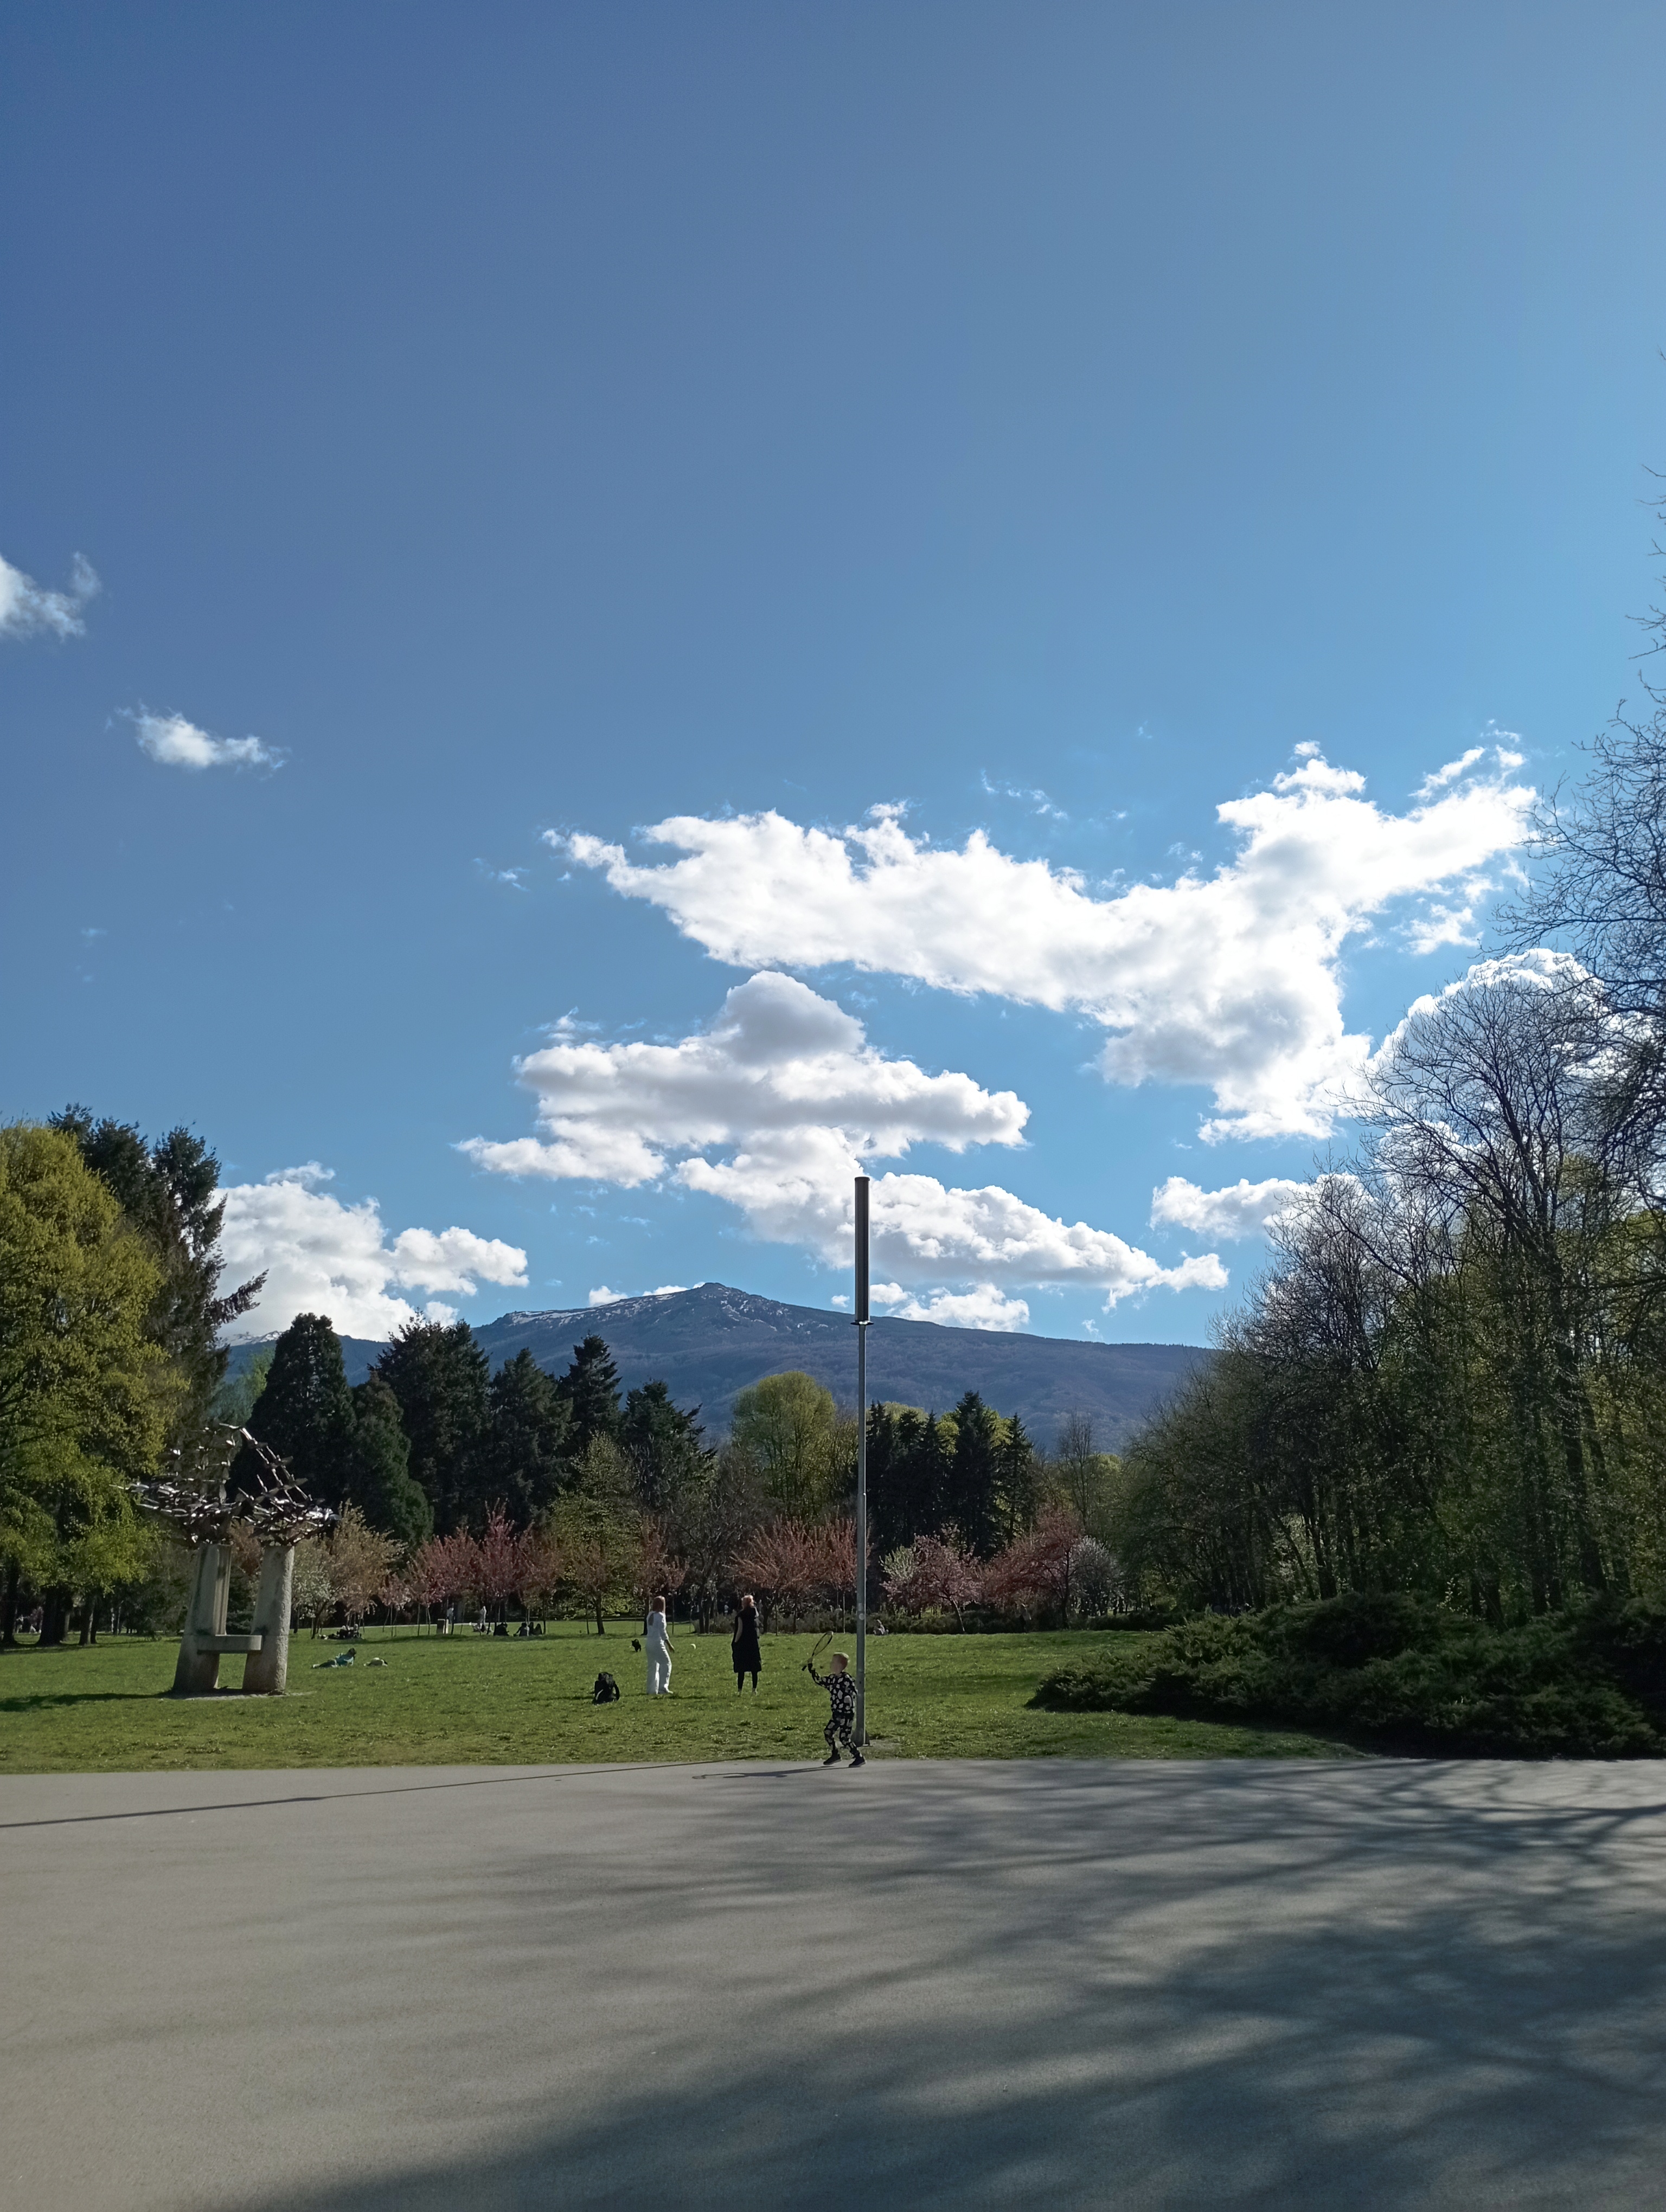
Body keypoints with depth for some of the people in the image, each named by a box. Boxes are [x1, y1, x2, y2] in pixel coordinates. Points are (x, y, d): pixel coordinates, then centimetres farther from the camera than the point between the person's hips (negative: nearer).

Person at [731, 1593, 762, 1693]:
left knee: (741, 1670, -1)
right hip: (753, 1644, 5)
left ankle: (739, 1691, -2)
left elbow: (740, 1630, -14)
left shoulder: (741, 1615, -10)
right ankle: (754, 1690, 7)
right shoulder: (754, 1613, 4)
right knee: (754, 1669, 8)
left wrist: (735, 1642, -7)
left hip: (742, 1644, -4)